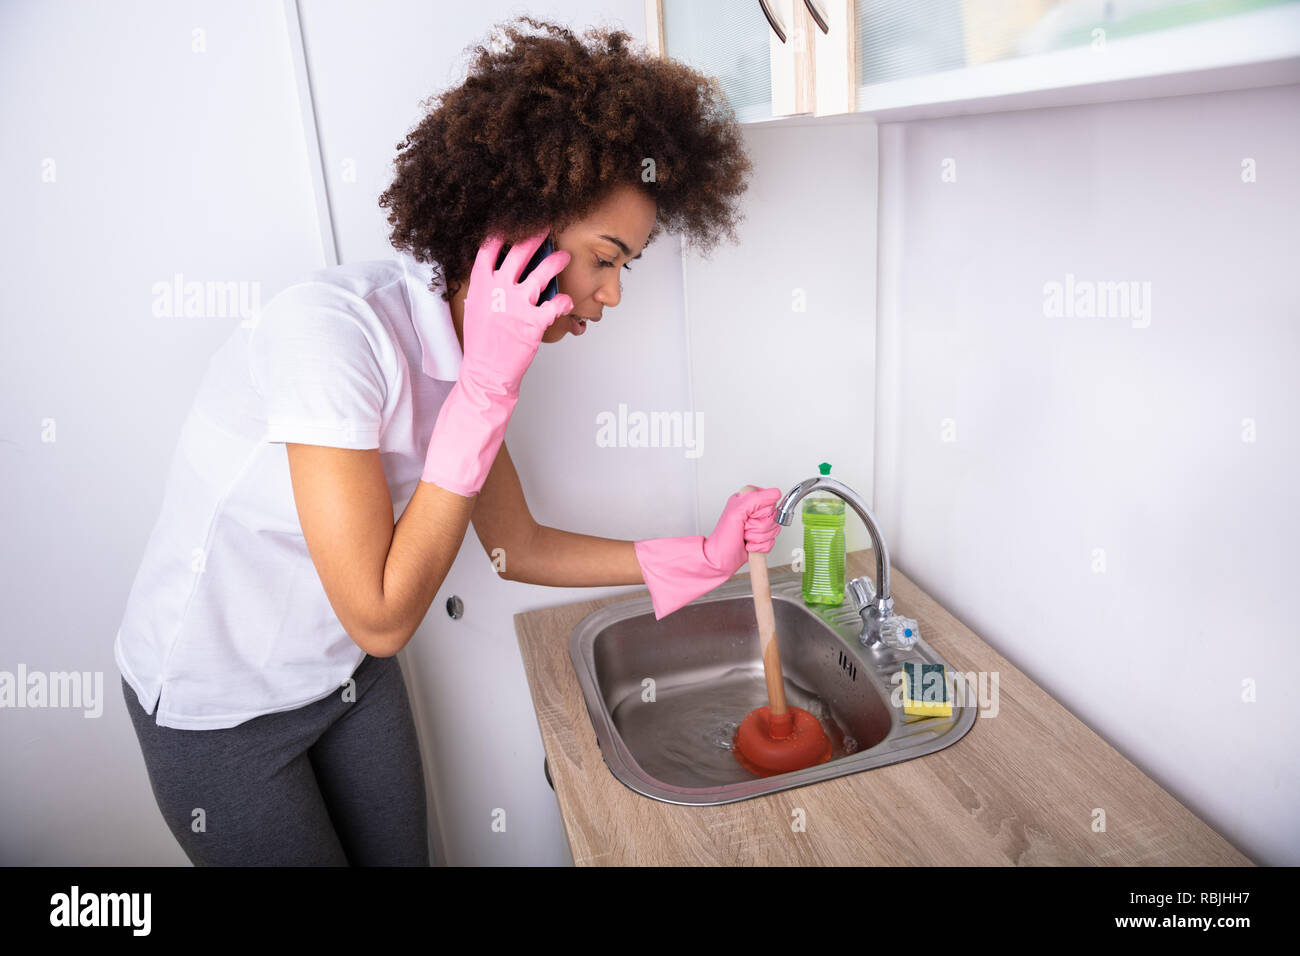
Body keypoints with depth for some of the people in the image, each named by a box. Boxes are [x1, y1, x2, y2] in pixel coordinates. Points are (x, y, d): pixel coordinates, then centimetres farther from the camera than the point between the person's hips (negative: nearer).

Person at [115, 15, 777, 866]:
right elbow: (383, 617, -31)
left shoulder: (477, 353, -8)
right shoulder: (334, 326, -32)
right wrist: (488, 390, -32)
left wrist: (701, 557, -6)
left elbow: (517, 546, 1)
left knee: (403, 857, 19)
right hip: (218, 704, -6)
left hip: (348, 673, 6)